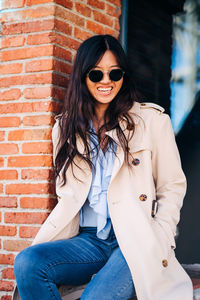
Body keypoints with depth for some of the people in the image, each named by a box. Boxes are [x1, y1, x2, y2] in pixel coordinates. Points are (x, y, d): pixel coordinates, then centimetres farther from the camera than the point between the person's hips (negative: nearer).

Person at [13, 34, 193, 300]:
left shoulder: (152, 120, 5)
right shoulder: (65, 127, 16)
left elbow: (173, 186, 7)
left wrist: (158, 243, -7)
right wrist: (42, 242, 1)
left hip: (136, 240, -4)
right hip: (89, 241, 4)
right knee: (27, 263, -25)